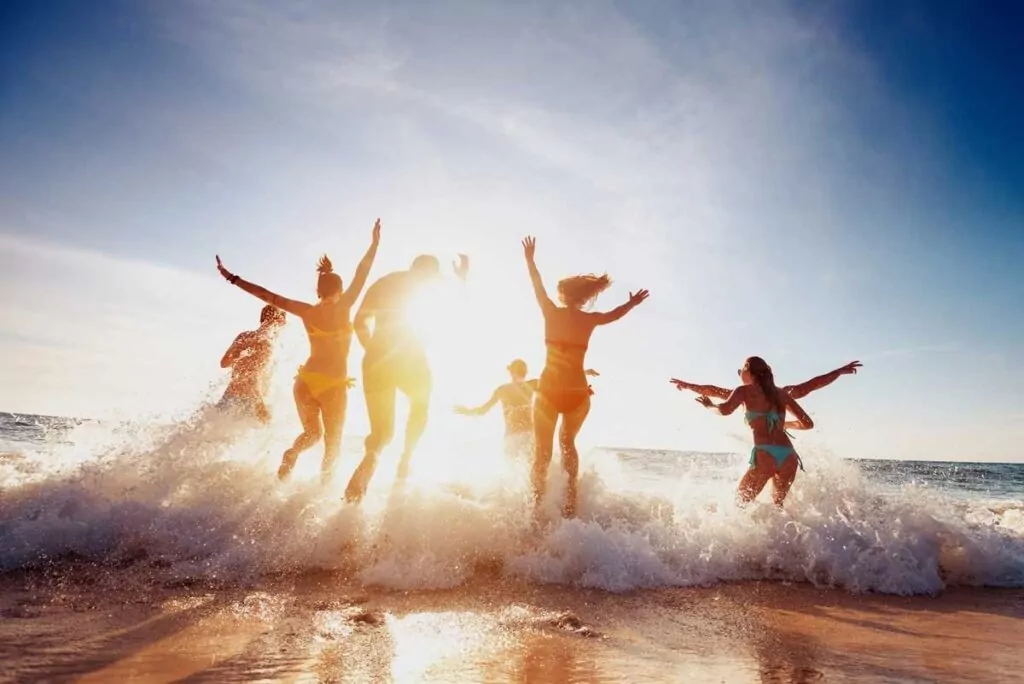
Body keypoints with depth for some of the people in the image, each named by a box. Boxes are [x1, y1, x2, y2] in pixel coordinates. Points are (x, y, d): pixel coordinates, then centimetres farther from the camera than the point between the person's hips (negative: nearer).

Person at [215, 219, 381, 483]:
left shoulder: (307, 311, 2)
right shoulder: (342, 308, -6)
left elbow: (266, 295, 5)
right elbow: (361, 274, -7)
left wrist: (232, 278, 12)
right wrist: (375, 243, -3)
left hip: (305, 381, 4)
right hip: (334, 385, -4)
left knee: (312, 432, 22)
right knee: (332, 443, 10)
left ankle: (292, 452, -9)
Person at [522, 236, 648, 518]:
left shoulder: (551, 313, -1)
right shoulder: (590, 319, 3)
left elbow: (538, 286, 15)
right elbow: (614, 314, 23)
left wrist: (530, 260, 31)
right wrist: (632, 303, 43)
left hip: (549, 390, -2)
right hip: (578, 392, 2)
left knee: (542, 451, 5)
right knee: (568, 442, 25)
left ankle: (537, 504, -4)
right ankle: (571, 494, 16)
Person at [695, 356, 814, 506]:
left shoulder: (745, 390, 8)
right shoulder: (781, 394, 21)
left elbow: (725, 410, -12)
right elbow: (807, 423, 20)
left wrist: (710, 405, 9)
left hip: (765, 456, -5)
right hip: (789, 457, 5)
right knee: (777, 504, 25)